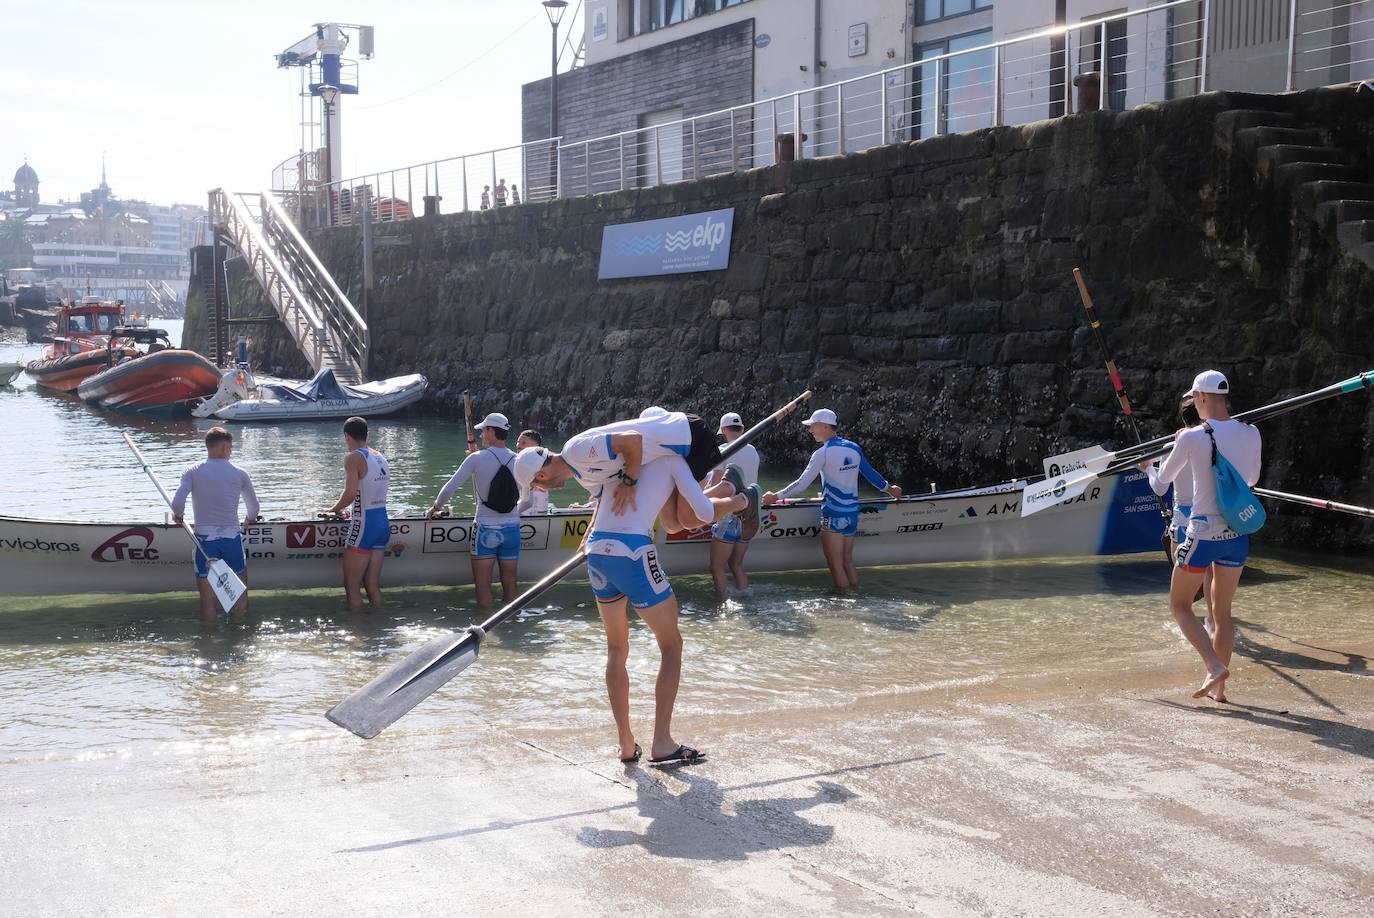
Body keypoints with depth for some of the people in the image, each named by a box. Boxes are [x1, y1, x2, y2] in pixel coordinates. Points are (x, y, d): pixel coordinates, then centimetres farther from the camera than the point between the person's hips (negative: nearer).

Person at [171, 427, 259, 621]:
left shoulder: (192, 471, -2)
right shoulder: (239, 474, 1)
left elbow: (177, 504, -13)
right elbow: (254, 509, 10)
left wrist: (178, 516, 9)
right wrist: (248, 520, 32)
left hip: (204, 539, 0)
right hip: (232, 538, 0)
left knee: (207, 597, 7)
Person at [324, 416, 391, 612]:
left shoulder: (353, 458, -11)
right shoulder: (381, 458, 13)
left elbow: (351, 493, -21)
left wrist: (334, 509, -5)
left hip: (363, 527, -7)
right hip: (383, 523, 8)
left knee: (352, 587, 1)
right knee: (373, 586, 12)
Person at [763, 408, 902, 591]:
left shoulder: (823, 454, -12)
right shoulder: (854, 448, 6)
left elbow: (802, 483, -12)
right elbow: (870, 473, 15)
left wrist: (776, 496, -3)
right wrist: (889, 489, 32)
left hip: (833, 514, -6)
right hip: (852, 512, 6)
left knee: (836, 564, 0)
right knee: (848, 561, 14)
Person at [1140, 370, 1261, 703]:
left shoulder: (1191, 438, -13)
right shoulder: (1250, 433, 0)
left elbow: (1165, 477, 4)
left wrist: (1151, 464, 27)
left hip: (1203, 534, -5)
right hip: (1238, 533, 5)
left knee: (1179, 604, 11)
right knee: (1222, 610, 16)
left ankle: (1215, 666, -7)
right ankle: (1219, 687, 19)